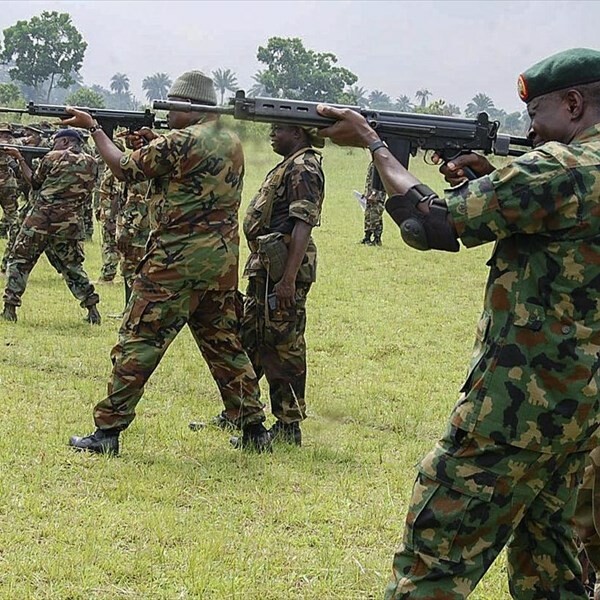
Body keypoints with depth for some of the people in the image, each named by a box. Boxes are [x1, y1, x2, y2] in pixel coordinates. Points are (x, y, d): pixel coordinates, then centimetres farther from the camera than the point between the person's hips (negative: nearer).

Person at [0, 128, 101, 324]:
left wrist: (20, 159, 16)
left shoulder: (53, 158, -4)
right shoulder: (91, 164, 6)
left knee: (18, 261, 9)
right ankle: (92, 310, 8)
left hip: (40, 219, -3)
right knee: (72, 266, 17)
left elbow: (35, 182, 7)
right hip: (69, 225, 3)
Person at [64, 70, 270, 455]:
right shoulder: (232, 143, 12)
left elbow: (125, 169, -4)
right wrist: (155, 143, 14)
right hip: (224, 261, 7)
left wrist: (94, 128, 8)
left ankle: (108, 431, -2)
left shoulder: (180, 142, -12)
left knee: (137, 343, -2)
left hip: (177, 262, -7)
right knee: (225, 345, 16)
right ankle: (254, 429, 16)